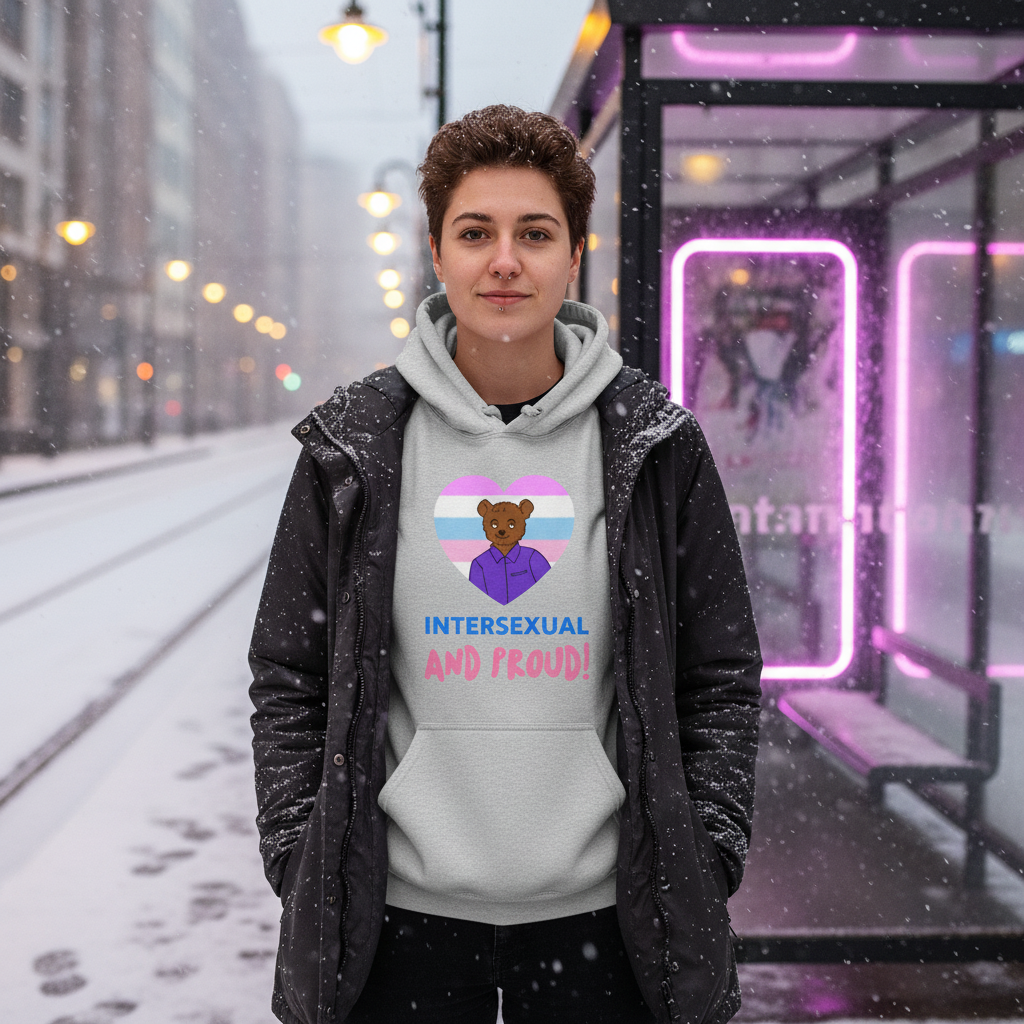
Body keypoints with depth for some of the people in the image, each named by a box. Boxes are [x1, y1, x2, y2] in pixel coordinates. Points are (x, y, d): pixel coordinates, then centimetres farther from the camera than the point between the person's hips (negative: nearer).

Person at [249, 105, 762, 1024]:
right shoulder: (354, 447, -1)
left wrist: (706, 863, -1)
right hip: (400, 913, 0)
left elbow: (723, 679, 4)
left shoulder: (657, 446, -1)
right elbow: (289, 677, 4)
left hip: (601, 912, 0)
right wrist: (299, 865, -1)